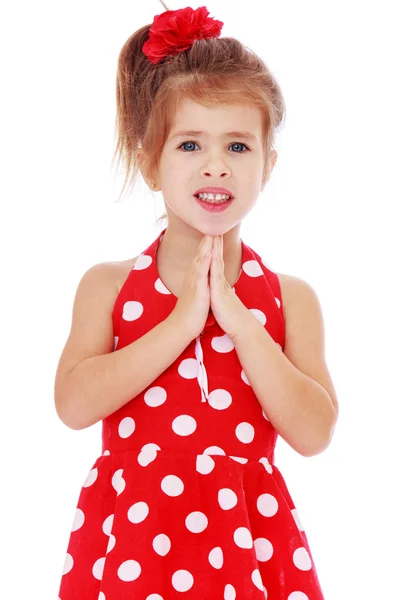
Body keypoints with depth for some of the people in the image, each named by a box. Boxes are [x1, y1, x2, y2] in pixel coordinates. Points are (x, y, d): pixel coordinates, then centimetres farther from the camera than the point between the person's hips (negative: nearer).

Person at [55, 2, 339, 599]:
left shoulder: (290, 298, 1)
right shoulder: (107, 285, 1)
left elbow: (314, 433, -9)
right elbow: (73, 404, -13)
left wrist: (237, 318, -14)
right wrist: (183, 320, -16)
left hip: (245, 538, 0)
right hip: (132, 533, 0)